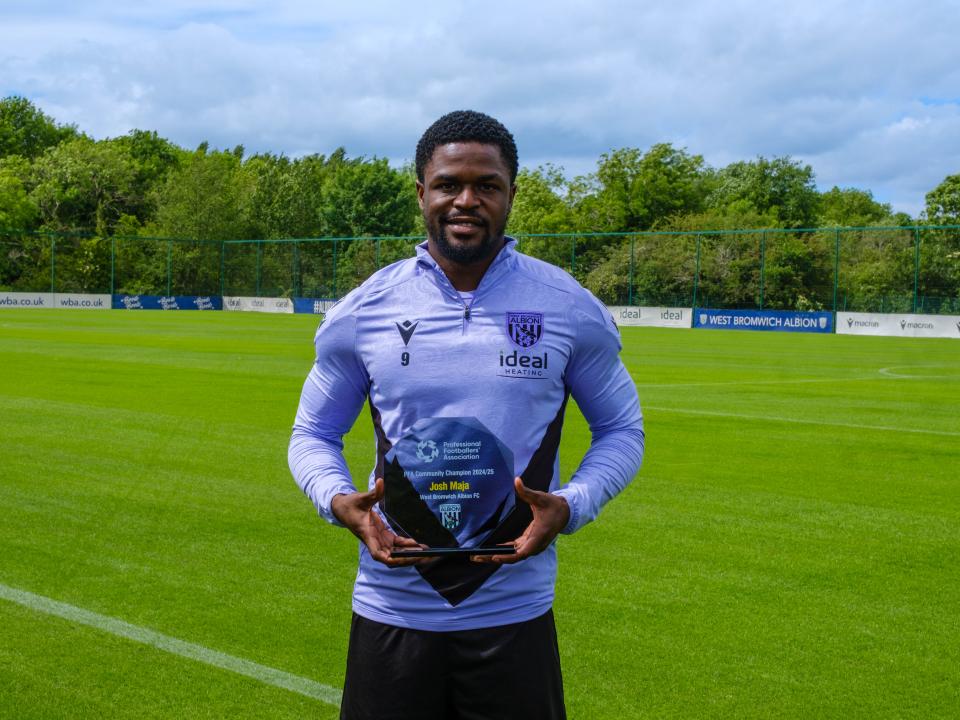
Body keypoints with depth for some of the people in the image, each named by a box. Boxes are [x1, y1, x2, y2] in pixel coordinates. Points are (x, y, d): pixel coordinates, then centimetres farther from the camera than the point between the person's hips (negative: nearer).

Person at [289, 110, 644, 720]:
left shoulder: (571, 309, -3)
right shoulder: (361, 312, -1)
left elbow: (622, 428, 8)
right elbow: (314, 433, 10)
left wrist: (570, 507, -11)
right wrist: (340, 502, -11)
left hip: (515, 616, 0)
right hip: (392, 613, 1)